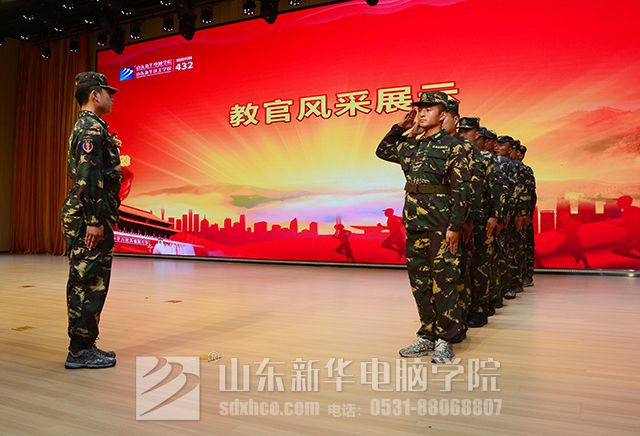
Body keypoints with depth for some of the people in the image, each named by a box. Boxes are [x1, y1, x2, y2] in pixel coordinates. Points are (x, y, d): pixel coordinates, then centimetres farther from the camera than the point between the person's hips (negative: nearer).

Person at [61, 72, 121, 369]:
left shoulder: (85, 127, 21)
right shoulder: (92, 128, -12)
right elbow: (88, 178, -21)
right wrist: (94, 221, -24)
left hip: (84, 216, 11)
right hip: (90, 218, -11)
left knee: (84, 283, 12)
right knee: (90, 283, -5)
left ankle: (83, 347, 21)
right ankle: (80, 351, 3)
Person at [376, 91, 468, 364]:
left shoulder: (452, 145, -3)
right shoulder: (411, 145, 15)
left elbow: (459, 189, -8)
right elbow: (382, 151, 30)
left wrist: (454, 226, -14)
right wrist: (401, 127, 17)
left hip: (440, 223, -7)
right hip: (414, 221, 7)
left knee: (443, 280, -1)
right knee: (419, 280, 10)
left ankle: (444, 340, 9)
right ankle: (427, 336, 22)